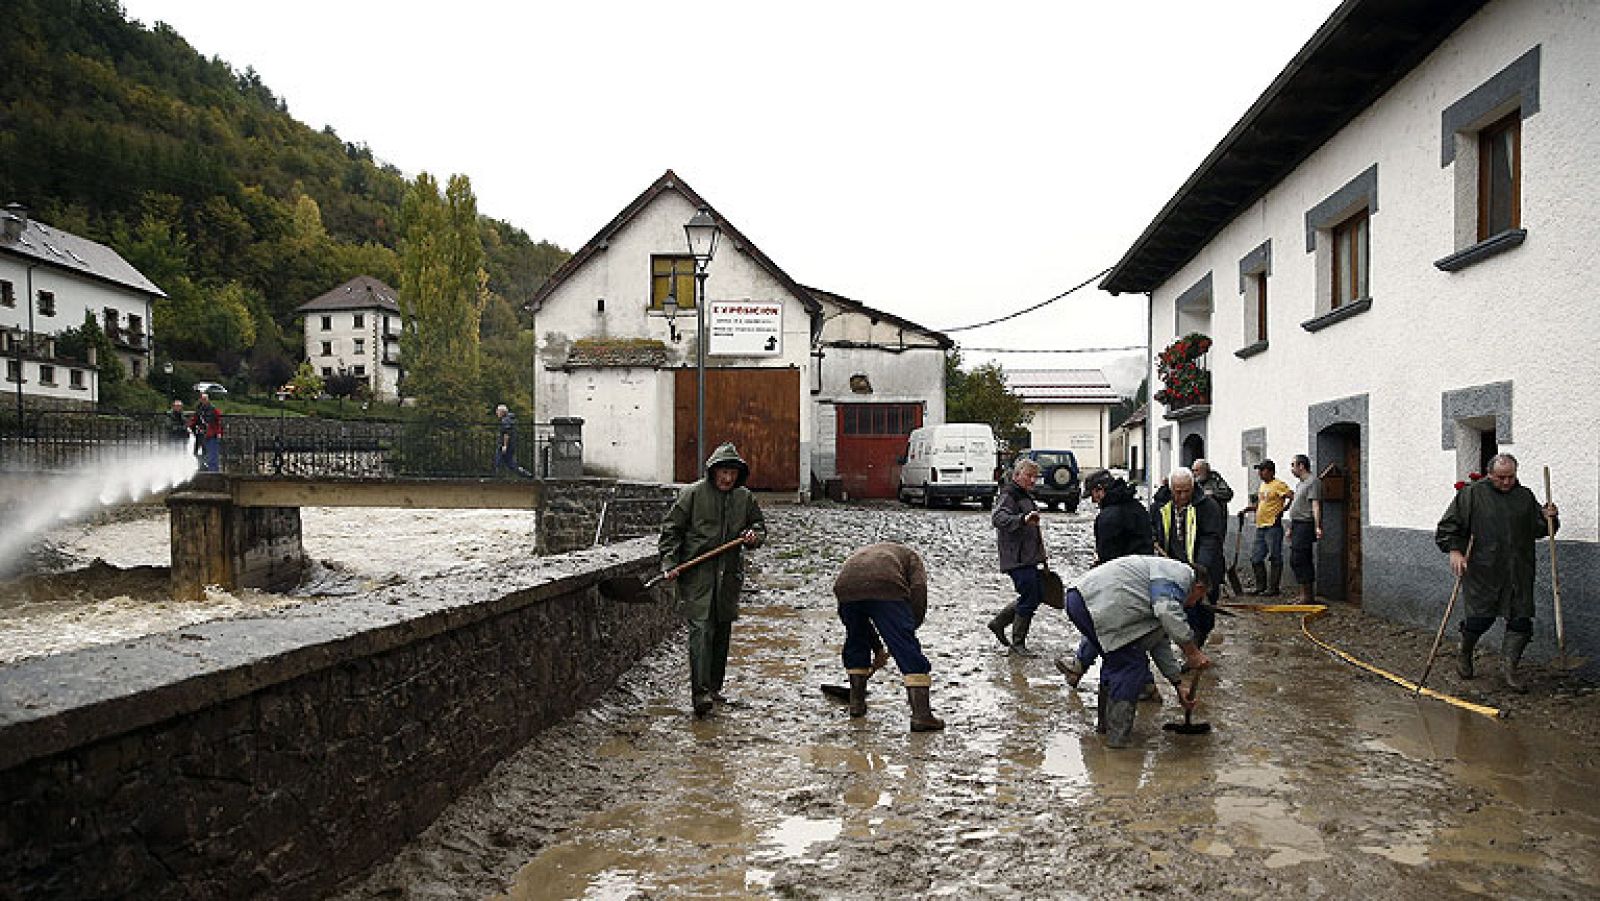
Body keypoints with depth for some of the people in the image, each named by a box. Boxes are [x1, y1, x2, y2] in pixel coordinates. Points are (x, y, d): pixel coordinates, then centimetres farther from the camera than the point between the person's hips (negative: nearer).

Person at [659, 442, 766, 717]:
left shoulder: (745, 498, 8)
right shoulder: (692, 494, -3)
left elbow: (759, 527, 20)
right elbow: (671, 530, 0)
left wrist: (754, 536, -4)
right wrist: (669, 563, -9)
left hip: (729, 576, 5)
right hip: (696, 574, -5)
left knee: (722, 632, 11)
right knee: (701, 629, -14)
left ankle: (714, 688, 23)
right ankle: (700, 693, -17)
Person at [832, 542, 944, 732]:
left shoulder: (861, 554, 44)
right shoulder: (909, 555, 33)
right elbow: (918, 589, 8)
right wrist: (911, 626, 17)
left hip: (845, 588, 5)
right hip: (885, 589, -4)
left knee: (856, 643, 29)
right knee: (908, 651, 2)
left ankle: (857, 702, 36)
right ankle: (921, 716, -3)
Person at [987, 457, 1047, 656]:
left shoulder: (1026, 497, 19)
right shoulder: (1008, 495, -12)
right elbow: (998, 517, -31)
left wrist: (1041, 555, 31)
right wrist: (1022, 519, -47)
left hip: (1029, 557, 10)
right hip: (1017, 558, -10)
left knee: (1037, 595, 14)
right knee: (1029, 598, -8)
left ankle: (998, 622, 26)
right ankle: (1018, 643, 4)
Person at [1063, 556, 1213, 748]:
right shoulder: (1181, 573, 2)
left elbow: (1159, 641, 33)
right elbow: (1167, 612, -19)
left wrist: (1178, 685, 34)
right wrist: (1192, 651, -12)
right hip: (1095, 602, -11)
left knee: (1118, 660, 26)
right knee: (1133, 664, -1)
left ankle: (1106, 722, 37)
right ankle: (1118, 736, 3)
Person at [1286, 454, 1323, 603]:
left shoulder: (1312, 482, -10)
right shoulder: (1300, 484, 21)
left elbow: (1316, 506, -18)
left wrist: (1318, 527, -25)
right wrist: (1290, 529, 26)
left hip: (1305, 525, -10)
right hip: (1297, 526, 10)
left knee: (1298, 560, -12)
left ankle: (1306, 595, -9)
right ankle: (1308, 595, 15)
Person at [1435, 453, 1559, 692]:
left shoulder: (1525, 497, 11)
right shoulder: (1472, 494, -2)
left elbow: (1539, 529, 18)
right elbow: (1448, 526, -1)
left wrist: (1549, 517, -3)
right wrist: (1454, 550, -12)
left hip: (1518, 573, 4)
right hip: (1482, 571, -4)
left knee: (1520, 619, 0)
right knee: (1480, 617, -1)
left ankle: (1508, 667, 12)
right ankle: (1464, 656, 25)